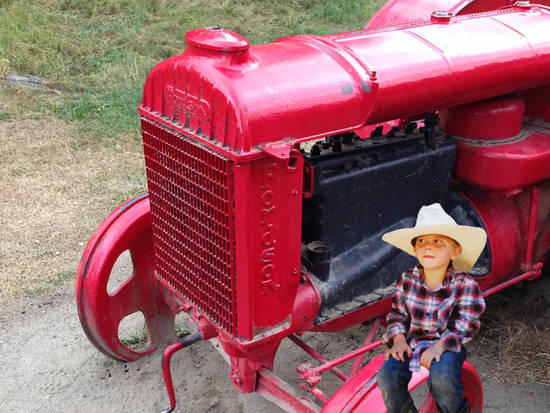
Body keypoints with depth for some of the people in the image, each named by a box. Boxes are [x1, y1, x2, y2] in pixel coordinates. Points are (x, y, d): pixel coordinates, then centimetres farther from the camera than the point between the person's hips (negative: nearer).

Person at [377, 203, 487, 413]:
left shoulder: (465, 284, -10)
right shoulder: (407, 280, -2)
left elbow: (466, 324, -13)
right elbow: (397, 314, 8)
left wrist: (440, 346, -26)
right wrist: (398, 338, -10)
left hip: (448, 346, -2)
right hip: (413, 343, 3)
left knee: (442, 378, -32)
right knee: (387, 375, -21)